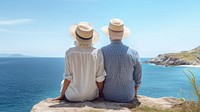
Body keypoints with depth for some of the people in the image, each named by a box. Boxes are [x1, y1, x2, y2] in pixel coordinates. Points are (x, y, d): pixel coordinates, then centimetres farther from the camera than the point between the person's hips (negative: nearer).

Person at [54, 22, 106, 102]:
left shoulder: (70, 53, -19)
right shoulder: (97, 53, -17)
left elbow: (68, 77, -14)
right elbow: (100, 78, -11)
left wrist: (62, 95, 2)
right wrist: (100, 93, 8)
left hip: (73, 96, -1)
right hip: (91, 95, 1)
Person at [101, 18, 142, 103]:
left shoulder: (102, 52, -17)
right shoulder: (133, 53, -16)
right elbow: (137, 80, -6)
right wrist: (134, 94, 13)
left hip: (108, 95, 0)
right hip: (127, 96, 0)